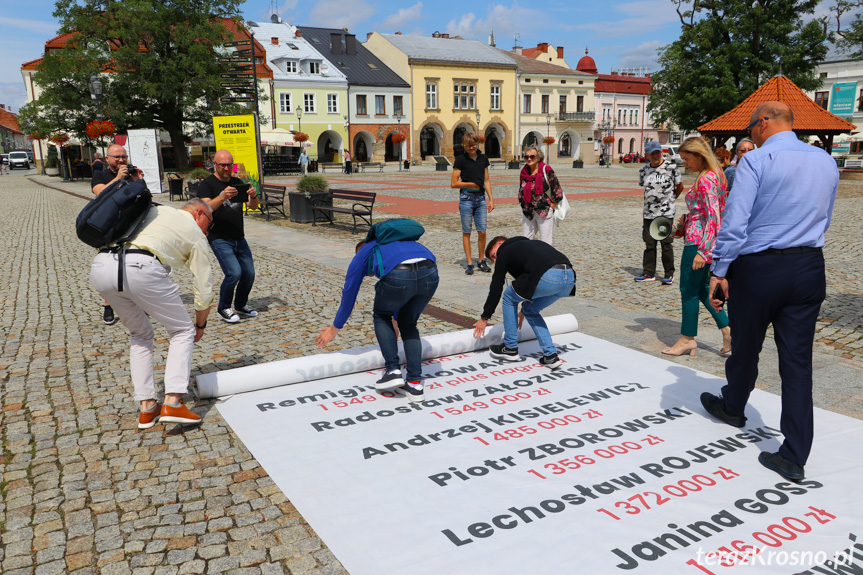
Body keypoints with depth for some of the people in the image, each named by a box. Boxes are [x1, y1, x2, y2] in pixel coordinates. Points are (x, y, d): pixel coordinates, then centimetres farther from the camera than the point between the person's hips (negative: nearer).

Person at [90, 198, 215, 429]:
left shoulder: (155, 210, 34)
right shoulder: (196, 234, 20)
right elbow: (204, 288, 20)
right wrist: (200, 325, 36)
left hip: (100, 265, 6)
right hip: (139, 268, -6)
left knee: (141, 334, 24)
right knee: (183, 331, 13)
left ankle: (147, 408, 21)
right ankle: (172, 402, 0)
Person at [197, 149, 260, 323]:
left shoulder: (237, 183, 14)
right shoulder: (207, 184, -3)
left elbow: (253, 206, 8)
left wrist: (253, 196, -14)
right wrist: (223, 196, -36)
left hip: (239, 237, 6)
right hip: (219, 239, -6)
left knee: (249, 273, 2)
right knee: (234, 273, -18)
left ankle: (241, 306, 25)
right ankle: (223, 309, 3)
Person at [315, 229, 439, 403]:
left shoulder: (361, 257, 30)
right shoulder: (395, 245, 43)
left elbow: (348, 296, 35)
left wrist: (334, 330, 48)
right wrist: (396, 319, 68)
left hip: (398, 277, -5)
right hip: (430, 273, 5)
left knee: (381, 316, 27)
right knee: (408, 324, 27)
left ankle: (392, 370, 17)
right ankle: (415, 384, 19)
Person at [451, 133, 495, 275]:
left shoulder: (483, 158, 10)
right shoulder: (460, 160, -3)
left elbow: (486, 180, 13)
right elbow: (454, 183, -4)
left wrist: (491, 198, 8)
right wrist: (470, 184, -8)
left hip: (481, 198, 3)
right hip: (466, 198, -3)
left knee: (482, 232, 2)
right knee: (466, 232, 2)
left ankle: (481, 261, 16)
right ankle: (469, 263, 8)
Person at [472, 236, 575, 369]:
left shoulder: (505, 251, 16)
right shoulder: (527, 245, 37)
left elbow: (496, 288, 16)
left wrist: (484, 318, 26)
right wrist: (524, 311, 57)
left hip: (549, 277, -8)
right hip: (570, 278, 8)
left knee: (509, 298, 18)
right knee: (531, 310, 27)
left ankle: (511, 348, 25)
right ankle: (550, 356, 20)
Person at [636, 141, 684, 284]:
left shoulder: (671, 167, -5)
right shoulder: (643, 170, 6)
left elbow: (680, 186, 6)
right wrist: (652, 201, 14)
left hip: (666, 213, -4)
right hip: (649, 212, 4)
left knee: (666, 244, -1)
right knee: (649, 244, 8)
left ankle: (669, 274, 9)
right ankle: (649, 273, 17)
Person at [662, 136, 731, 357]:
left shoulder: (705, 180, -18)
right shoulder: (713, 175, 12)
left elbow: (714, 218, -24)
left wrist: (703, 251, -27)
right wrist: (684, 225, 20)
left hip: (698, 242, -10)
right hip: (705, 241, 10)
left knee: (689, 290, 3)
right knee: (700, 288, 17)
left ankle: (687, 339, 14)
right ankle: (727, 329, 16)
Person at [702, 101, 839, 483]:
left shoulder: (756, 160, -11)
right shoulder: (826, 162, 9)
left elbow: (735, 222, -16)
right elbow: (823, 222, 18)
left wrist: (719, 271, -10)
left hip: (758, 268, -5)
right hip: (809, 269, 5)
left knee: (746, 347, 17)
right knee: (798, 361, 5)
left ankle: (733, 407, 42)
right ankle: (794, 456, 7)